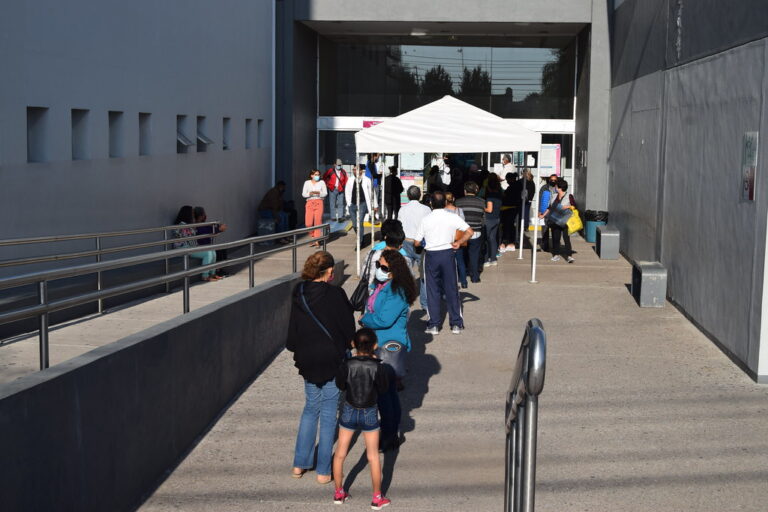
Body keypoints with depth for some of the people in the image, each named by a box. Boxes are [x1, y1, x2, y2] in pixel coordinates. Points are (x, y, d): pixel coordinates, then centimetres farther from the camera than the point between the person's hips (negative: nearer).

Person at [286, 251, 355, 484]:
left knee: (310, 408, 20)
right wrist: (347, 348, 10)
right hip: (332, 360, -4)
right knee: (328, 414, 5)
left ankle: (300, 464, 21)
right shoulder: (335, 294, -15)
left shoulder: (298, 295, -2)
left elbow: (292, 331, 4)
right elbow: (348, 326, -7)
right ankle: (323, 471, 10)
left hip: (307, 360, 4)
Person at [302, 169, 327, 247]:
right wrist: (310, 193, -14)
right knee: (308, 223, -7)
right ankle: (313, 237, 16)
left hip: (319, 202, -1)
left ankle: (317, 241, -3)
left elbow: (325, 193, 3)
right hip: (310, 203, 1)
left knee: (318, 222, -9)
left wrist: (318, 193, -16)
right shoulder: (307, 183, 10)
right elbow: (303, 194, 5)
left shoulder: (322, 182, 9)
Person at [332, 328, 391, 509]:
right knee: (373, 457, 13)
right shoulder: (377, 367, -20)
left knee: (340, 454, 18)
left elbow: (340, 385, -1)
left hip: (349, 412, 1)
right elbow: (383, 388, -6)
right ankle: (377, 498, 22)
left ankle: (339, 493, 29)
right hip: (370, 413, -1)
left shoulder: (347, 365, -17)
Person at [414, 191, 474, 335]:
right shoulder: (453, 218, -4)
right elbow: (470, 232, -10)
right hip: (448, 254, 1)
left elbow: (417, 243, 0)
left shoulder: (426, 220, -4)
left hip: (431, 256, 0)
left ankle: (433, 325, 8)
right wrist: (458, 242, 1)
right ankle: (456, 324, 12)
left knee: (432, 290, 7)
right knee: (451, 289, 9)